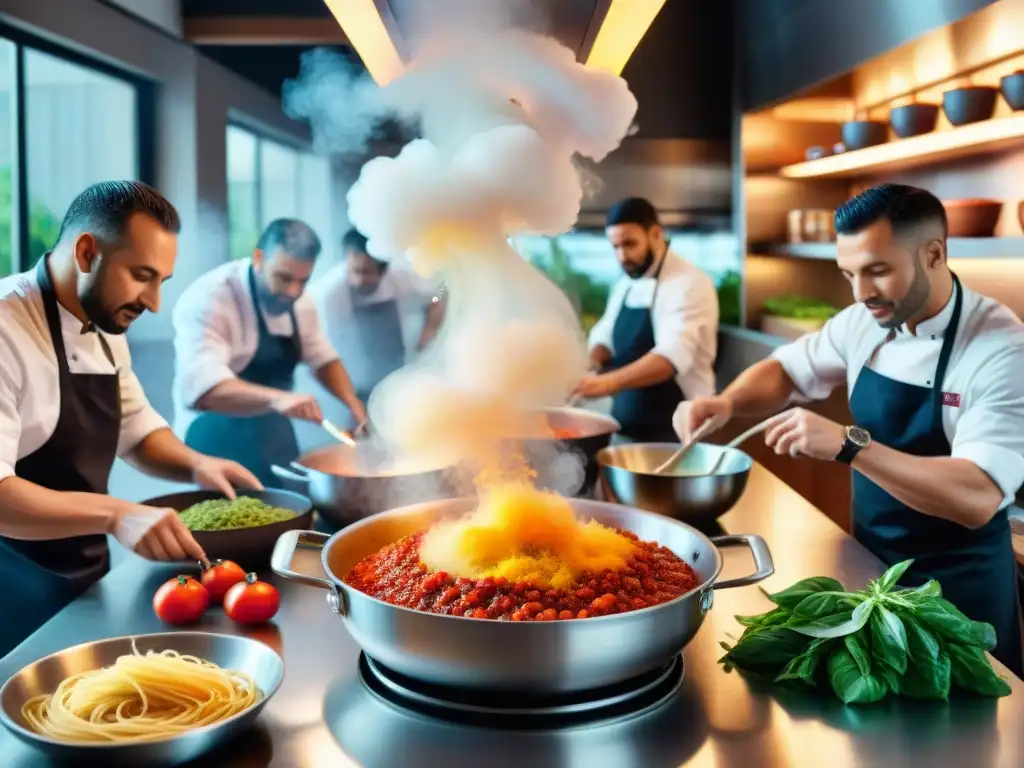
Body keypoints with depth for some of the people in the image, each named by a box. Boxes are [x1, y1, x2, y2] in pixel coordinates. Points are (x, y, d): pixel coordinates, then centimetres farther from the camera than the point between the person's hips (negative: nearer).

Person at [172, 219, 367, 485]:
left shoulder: (298, 302, 1)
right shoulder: (210, 299, -22)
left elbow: (321, 357, 13)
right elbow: (202, 387, -35)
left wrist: (357, 409, -2)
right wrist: (276, 398, -50)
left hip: (276, 438, 7)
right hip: (221, 444, -7)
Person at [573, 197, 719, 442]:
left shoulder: (690, 284, -16)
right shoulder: (625, 285, 9)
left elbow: (672, 356, -29)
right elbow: (604, 337, 15)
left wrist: (609, 382, -43)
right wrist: (590, 367, -9)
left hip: (672, 432, -7)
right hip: (625, 428, 7)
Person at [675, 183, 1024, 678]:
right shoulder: (865, 323, -5)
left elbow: (979, 498, -33)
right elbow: (787, 371, 7)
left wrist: (848, 443, -40)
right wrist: (727, 402, -14)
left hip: (957, 585, -6)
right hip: (868, 561, 6)